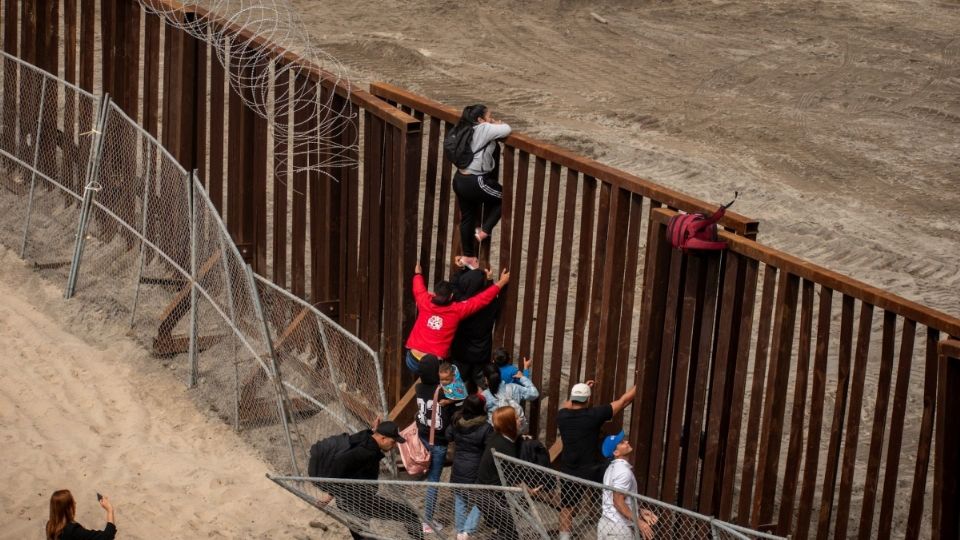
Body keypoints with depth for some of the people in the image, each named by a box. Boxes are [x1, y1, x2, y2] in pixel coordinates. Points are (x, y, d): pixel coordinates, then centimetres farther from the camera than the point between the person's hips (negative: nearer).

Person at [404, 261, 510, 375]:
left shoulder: (425, 303, 1)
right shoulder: (456, 310, -7)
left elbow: (418, 289, 25)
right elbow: (482, 299, 2)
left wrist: (418, 274, 47)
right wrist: (502, 282, 12)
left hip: (413, 359, 3)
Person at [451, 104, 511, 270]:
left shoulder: (467, 130, 10)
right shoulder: (483, 129, -15)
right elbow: (506, 130, -20)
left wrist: (494, 125, 9)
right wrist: (497, 124, 0)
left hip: (460, 180, 9)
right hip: (475, 182, -9)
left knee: (467, 217, 20)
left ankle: (468, 256, 30)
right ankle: (483, 230, 9)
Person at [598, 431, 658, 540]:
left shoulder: (613, 468, 12)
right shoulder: (623, 471, -18)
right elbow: (618, 502, -23)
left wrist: (640, 511, 13)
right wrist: (638, 522, -22)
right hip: (619, 527, -9)